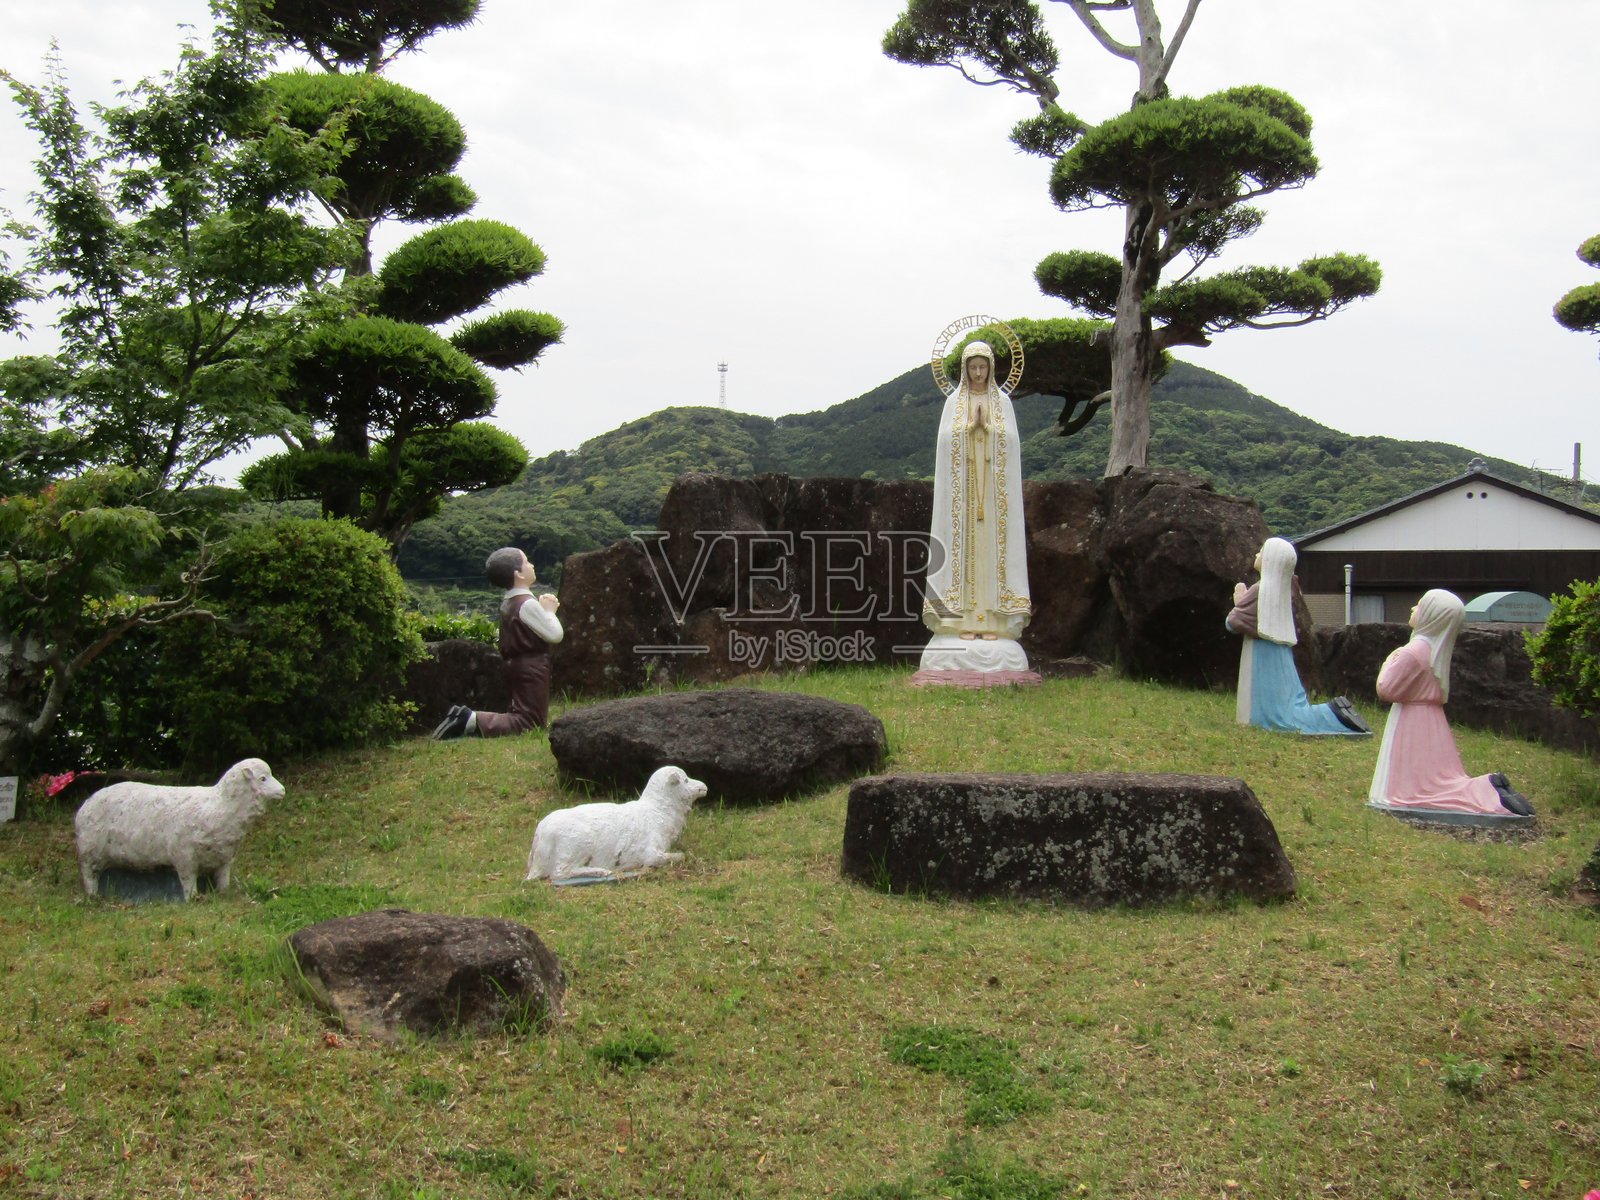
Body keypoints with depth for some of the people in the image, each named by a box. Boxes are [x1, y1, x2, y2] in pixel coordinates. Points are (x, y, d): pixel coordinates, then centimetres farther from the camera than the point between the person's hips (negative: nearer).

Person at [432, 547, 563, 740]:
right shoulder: (527, 603, -16)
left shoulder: (508, 602, 12)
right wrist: (549, 611, 2)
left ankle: (466, 718, 6)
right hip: (532, 667, -10)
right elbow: (555, 635, -13)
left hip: (516, 665, 10)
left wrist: (545, 609, 8)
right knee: (531, 722, -12)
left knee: (521, 715, 17)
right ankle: (473, 721, -24)